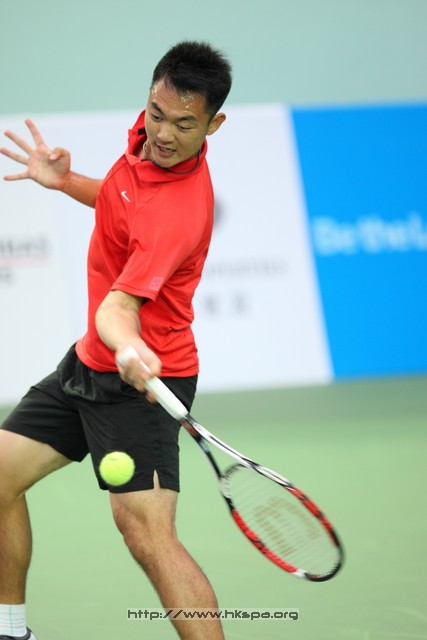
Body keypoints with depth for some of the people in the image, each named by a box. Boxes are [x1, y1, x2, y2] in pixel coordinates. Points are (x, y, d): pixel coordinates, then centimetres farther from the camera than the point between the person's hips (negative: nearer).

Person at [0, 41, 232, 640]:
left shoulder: (178, 209, -29)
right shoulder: (147, 141, -2)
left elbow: (120, 306, -37)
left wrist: (130, 349, -57)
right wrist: (65, 181, 8)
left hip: (140, 379, -10)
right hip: (89, 363, 10)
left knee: (148, 534, -23)